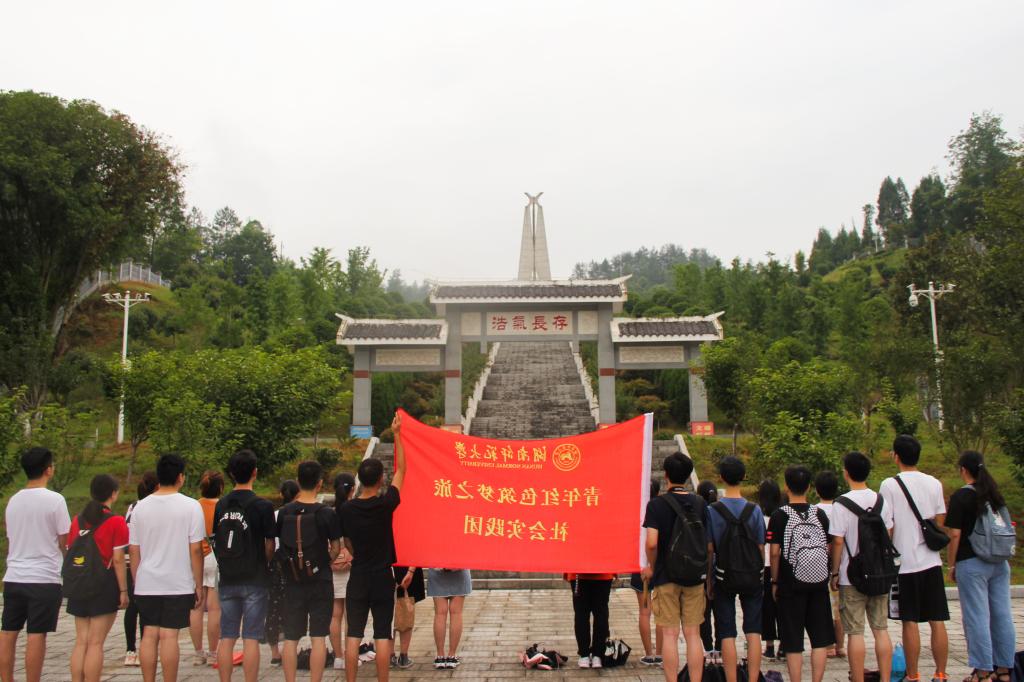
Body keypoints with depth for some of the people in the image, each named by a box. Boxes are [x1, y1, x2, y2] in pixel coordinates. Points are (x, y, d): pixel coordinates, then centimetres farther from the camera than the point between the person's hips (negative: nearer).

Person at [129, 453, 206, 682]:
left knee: (149, 635, 10)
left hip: (146, 584, 4)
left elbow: (133, 550, 8)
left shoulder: (140, 506, 4)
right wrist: (199, 585, -1)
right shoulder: (190, 506, -8)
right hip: (178, 584, -4)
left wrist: (136, 582, 19)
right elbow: (195, 549, -8)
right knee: (169, 635, 0)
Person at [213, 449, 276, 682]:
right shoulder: (262, 506, -10)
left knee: (226, 637, 10)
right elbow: (270, 545, -7)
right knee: (251, 638, 0)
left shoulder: (221, 504, 4)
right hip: (254, 580, -4)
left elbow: (216, 540, 8)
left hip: (227, 579, 4)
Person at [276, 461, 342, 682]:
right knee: (318, 638, 4)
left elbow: (279, 545, 5)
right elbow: (336, 549, -2)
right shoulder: (327, 513, -9)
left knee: (291, 639, 10)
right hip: (320, 581, -2)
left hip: (293, 581, 2)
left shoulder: (284, 512, -2)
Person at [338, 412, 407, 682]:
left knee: (353, 636, 7)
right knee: (383, 636, 4)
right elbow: (401, 469, 0)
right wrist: (397, 434, 6)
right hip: (383, 578, -2)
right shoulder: (386, 504, -11)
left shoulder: (347, 509, -4)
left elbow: (347, 544, 9)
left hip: (358, 578, 2)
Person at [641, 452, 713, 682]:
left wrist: (651, 567, -1)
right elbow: (710, 545, 5)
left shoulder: (657, 504, -9)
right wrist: (708, 574, 17)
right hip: (695, 578, 3)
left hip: (666, 577, -3)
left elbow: (651, 543, -19)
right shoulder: (700, 504, 3)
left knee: (670, 634, 3)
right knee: (693, 634, 9)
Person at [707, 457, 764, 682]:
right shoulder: (754, 510, -4)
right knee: (753, 631, 9)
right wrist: (759, 574, 14)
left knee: (727, 634, 4)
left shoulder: (712, 510, -9)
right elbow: (761, 547, 1)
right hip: (753, 576, 2)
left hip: (724, 577, -1)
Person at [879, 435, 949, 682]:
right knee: (937, 621, 8)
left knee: (910, 622, 2)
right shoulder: (934, 484, 5)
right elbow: (940, 524, 10)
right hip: (931, 561, 4)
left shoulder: (890, 485, -9)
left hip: (904, 562, -4)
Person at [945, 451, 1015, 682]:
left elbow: (955, 534, -12)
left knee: (977, 618, -2)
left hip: (972, 563, -7)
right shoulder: (995, 494, 10)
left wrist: (951, 565, -3)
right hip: (1000, 563, 7)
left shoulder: (961, 496, -10)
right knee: (1002, 615, 9)